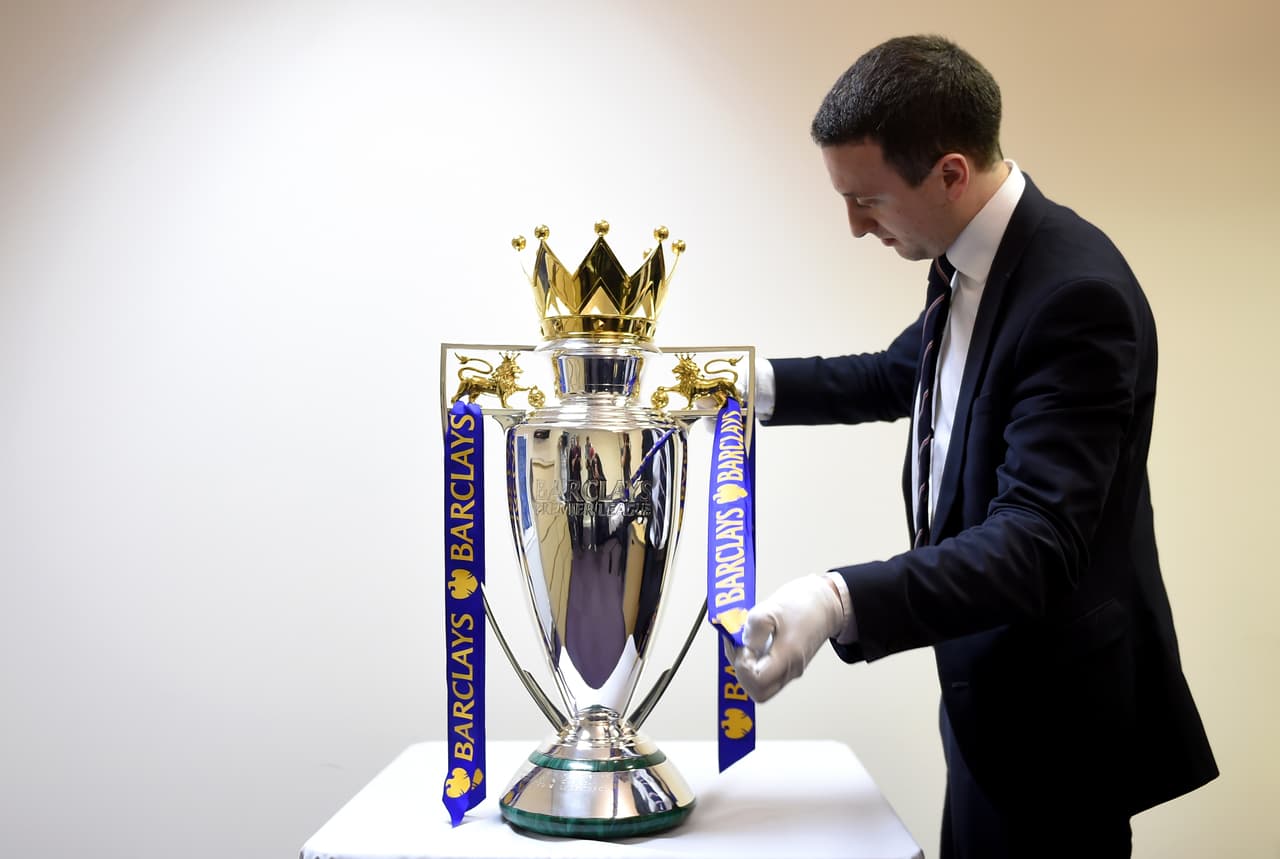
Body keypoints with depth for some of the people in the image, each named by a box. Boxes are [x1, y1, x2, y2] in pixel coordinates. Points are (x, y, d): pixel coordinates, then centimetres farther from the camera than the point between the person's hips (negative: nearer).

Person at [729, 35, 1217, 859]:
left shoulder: (1076, 292, -27)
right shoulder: (975, 261, 1)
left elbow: (1036, 545, -32)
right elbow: (903, 374, 21)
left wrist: (841, 602, -45)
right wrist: (761, 385, 8)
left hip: (1057, 712, -8)